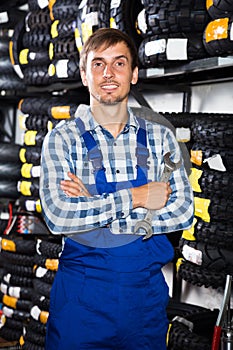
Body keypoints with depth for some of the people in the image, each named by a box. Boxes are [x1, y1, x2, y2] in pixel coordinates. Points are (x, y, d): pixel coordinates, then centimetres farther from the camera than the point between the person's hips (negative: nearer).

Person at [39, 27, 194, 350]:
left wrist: (94, 205, -14)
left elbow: (183, 212, -8)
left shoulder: (160, 138, 4)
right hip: (82, 287, -2)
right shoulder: (63, 138, -3)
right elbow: (57, 217, -16)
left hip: (145, 287, 2)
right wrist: (136, 197, -16)